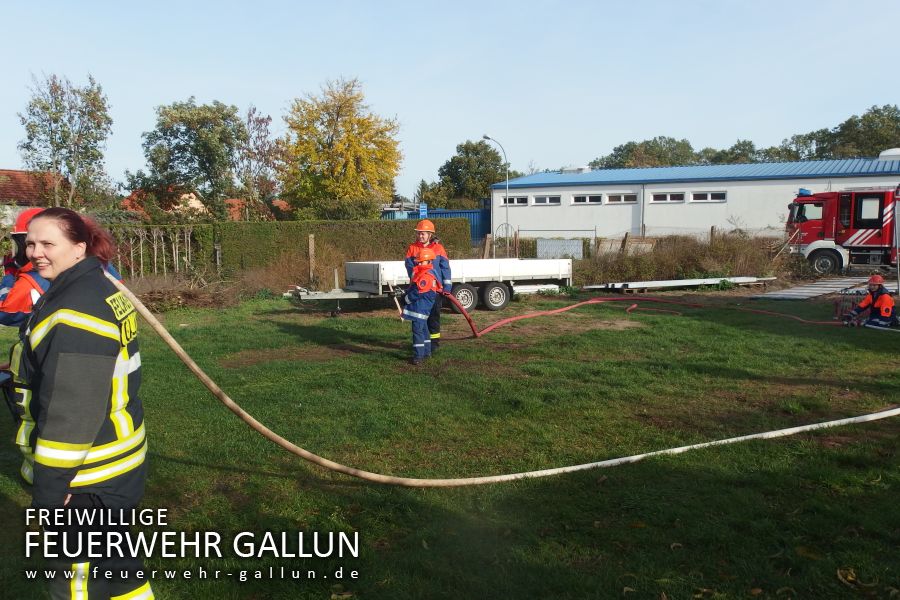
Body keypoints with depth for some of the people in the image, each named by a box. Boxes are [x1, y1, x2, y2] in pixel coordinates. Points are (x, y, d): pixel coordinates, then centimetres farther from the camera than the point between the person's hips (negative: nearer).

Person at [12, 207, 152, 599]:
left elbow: (71, 407, -26)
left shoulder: (75, 308, -24)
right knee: (112, 555, 25)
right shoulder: (99, 291, 9)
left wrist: (49, 485, -19)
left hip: (85, 478, -10)